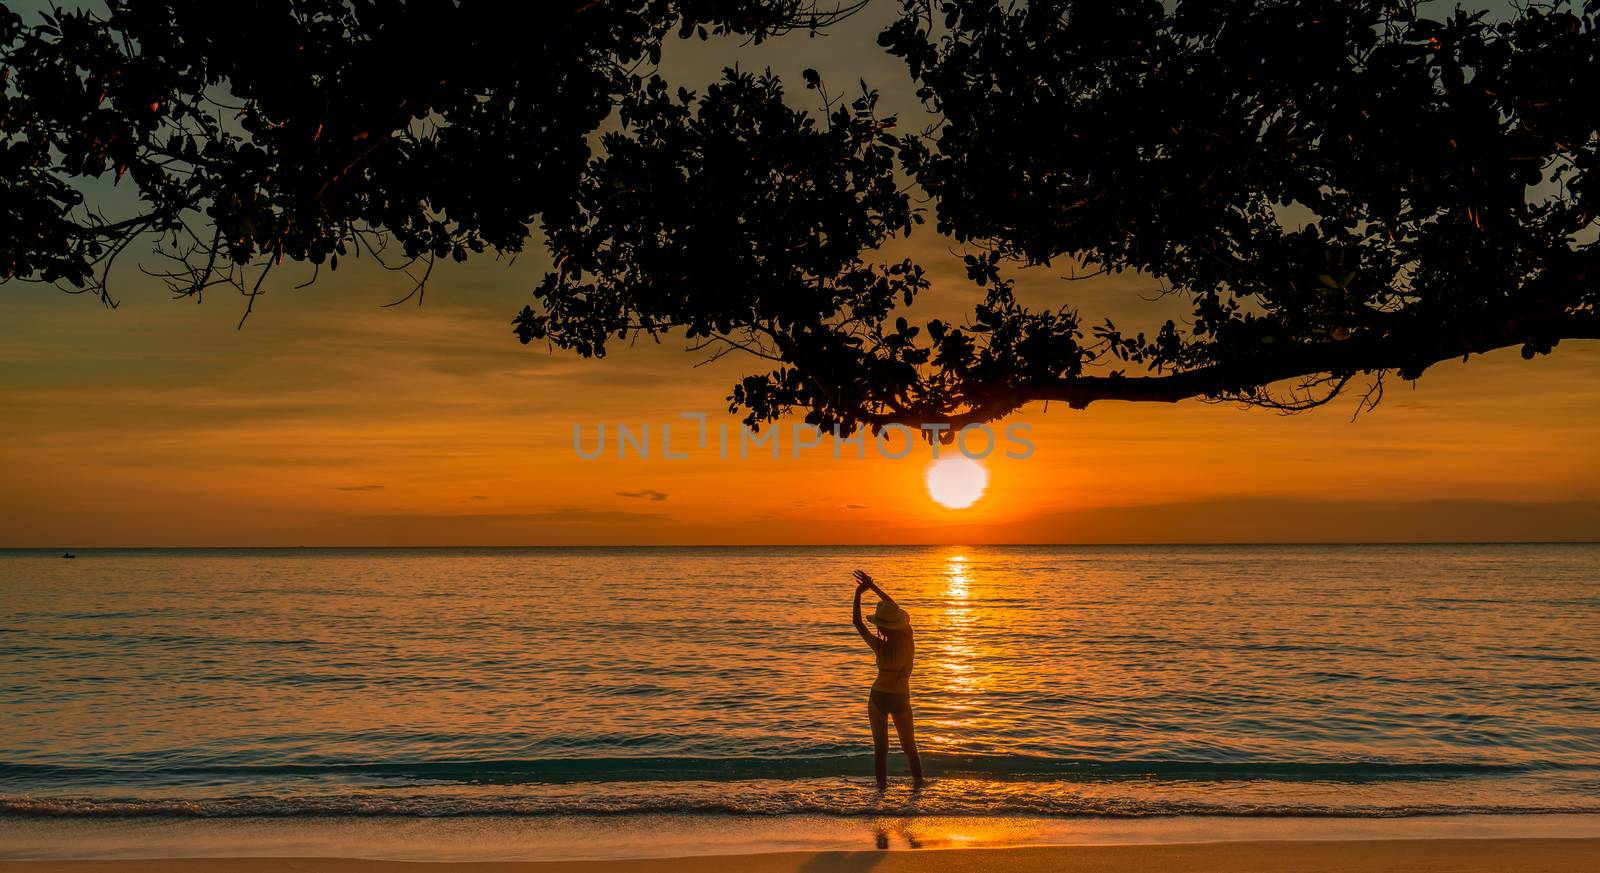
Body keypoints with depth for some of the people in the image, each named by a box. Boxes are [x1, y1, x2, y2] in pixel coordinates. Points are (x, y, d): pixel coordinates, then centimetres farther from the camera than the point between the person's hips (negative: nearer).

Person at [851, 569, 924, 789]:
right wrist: (872, 586, 2)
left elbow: (857, 622, -11)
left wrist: (858, 595, -7)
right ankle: (917, 778, 11)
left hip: (879, 696, -3)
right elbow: (895, 606, 0)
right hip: (901, 698, 3)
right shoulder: (908, 637, -12)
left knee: (880, 745, 8)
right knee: (909, 744, 18)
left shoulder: (881, 647, -21)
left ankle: (882, 782, 3)